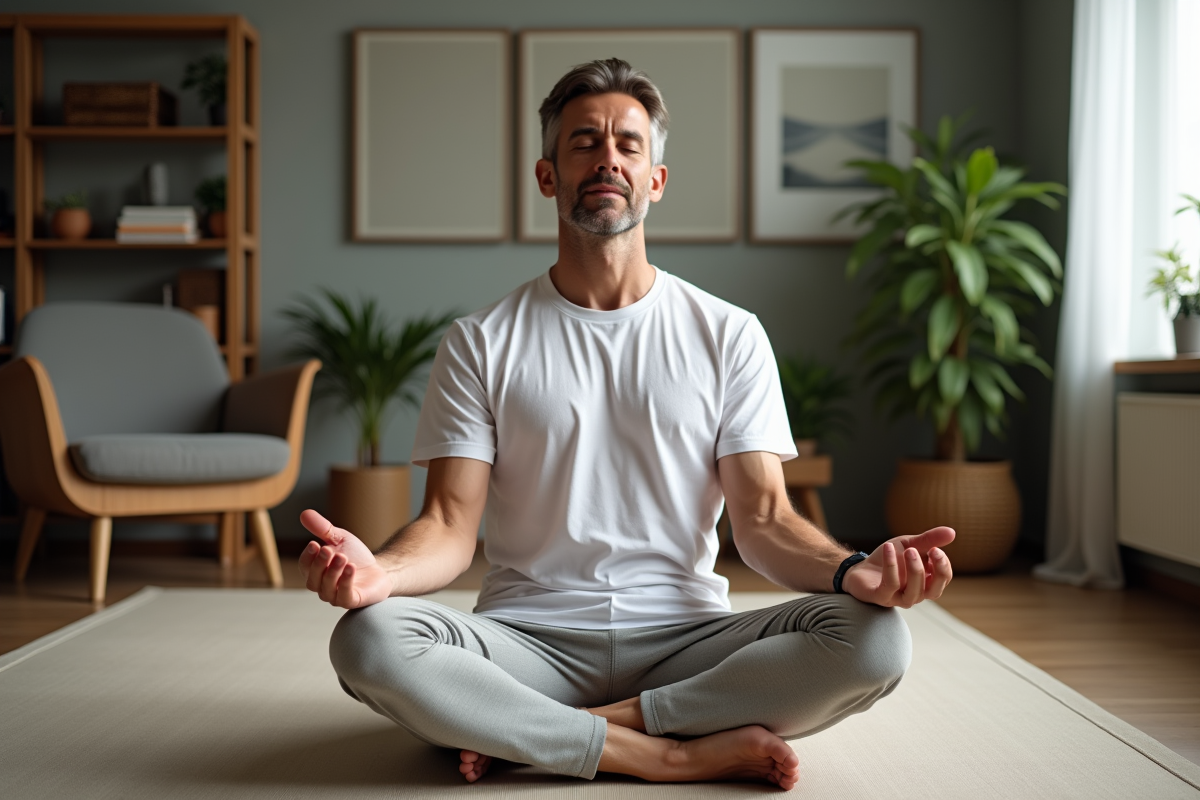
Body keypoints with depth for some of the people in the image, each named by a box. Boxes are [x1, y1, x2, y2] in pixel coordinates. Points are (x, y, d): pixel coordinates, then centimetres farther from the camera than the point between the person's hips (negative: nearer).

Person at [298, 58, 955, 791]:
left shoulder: (729, 336, 7)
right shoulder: (482, 343, 6)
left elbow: (763, 518, 0)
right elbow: (452, 525, -2)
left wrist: (853, 570, -23)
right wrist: (381, 570, -27)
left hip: (686, 641, 1)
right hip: (531, 641, -1)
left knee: (874, 639, -26)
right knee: (369, 639, -30)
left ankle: (541, 734, -19)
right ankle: (687, 753, -23)